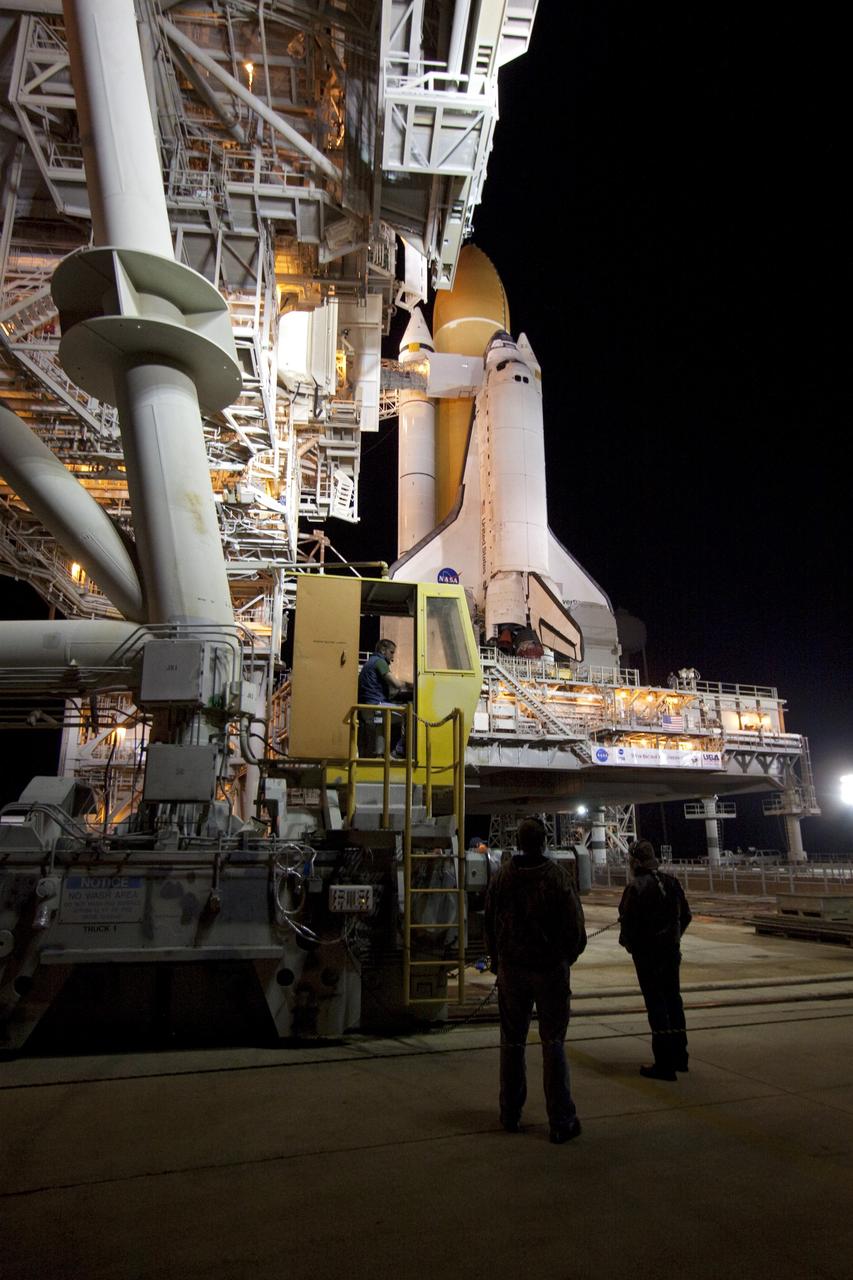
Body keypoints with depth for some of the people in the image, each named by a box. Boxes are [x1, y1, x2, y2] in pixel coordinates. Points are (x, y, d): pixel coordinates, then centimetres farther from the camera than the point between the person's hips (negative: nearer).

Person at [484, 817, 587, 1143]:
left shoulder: (503, 875, -4)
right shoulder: (558, 875, -14)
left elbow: (489, 924, 5)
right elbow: (575, 926, -9)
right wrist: (567, 957, 10)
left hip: (511, 969, 3)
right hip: (551, 969, -2)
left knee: (512, 1043, 15)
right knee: (553, 1043, 8)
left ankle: (510, 1115, 24)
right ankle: (561, 1121, 11)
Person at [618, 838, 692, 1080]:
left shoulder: (636, 888, -18)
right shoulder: (671, 882, 3)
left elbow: (628, 922, -18)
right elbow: (686, 916, 10)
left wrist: (627, 943, 1)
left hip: (647, 953, -7)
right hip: (671, 950, 7)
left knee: (655, 1003, 0)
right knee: (673, 999, 18)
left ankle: (664, 1064, 4)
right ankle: (679, 1055, 30)